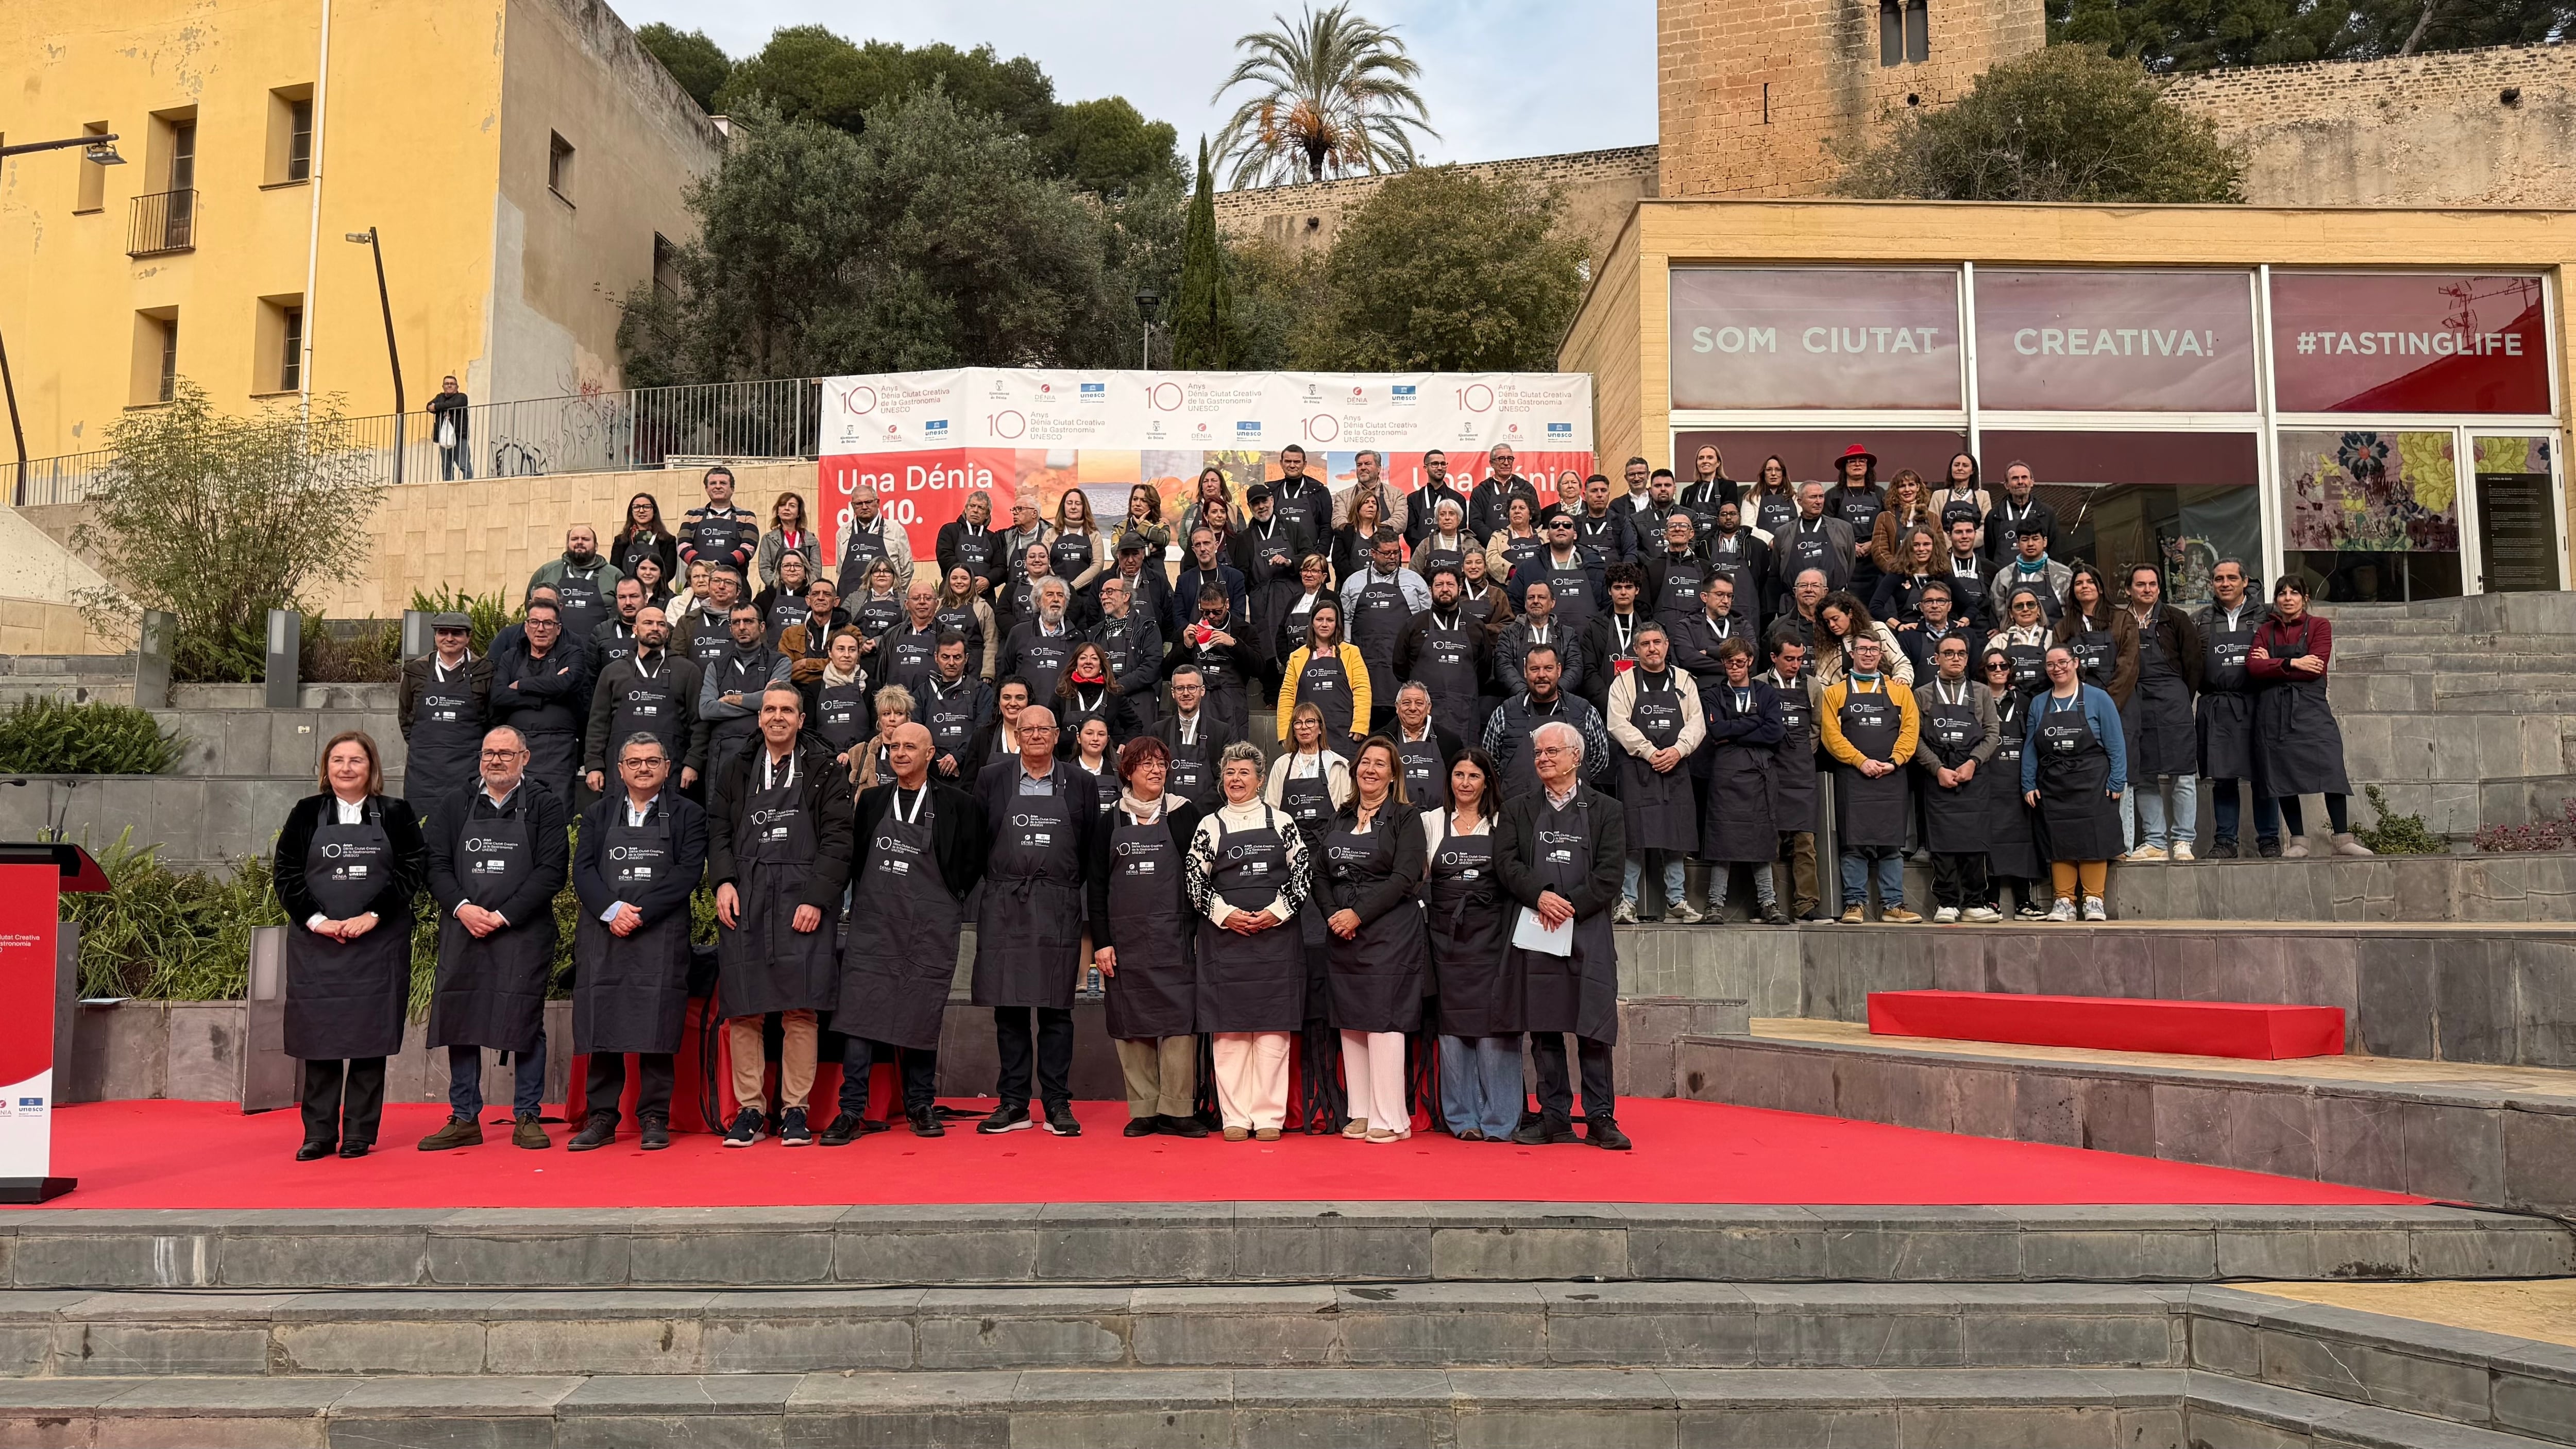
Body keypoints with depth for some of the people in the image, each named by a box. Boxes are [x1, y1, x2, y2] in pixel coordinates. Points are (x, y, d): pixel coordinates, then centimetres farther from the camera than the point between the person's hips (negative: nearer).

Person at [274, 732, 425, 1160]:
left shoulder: (396, 814, 5)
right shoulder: (307, 813, 8)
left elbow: (412, 869, -2)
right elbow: (284, 873, 3)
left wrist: (372, 916, -12)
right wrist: (317, 921, -9)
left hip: (378, 945, -1)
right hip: (315, 944, 1)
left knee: (370, 1036, 1)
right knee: (319, 1037, 3)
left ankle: (360, 1133, 8)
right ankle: (319, 1134, 11)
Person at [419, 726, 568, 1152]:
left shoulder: (545, 806, 2)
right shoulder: (455, 806, 13)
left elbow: (551, 871, -6)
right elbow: (435, 864, 6)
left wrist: (502, 916, -12)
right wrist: (462, 908, -11)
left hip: (523, 934, -3)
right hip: (461, 932, 3)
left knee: (526, 1024, -1)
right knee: (459, 1023, 5)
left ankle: (527, 1118, 7)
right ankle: (464, 1120, 15)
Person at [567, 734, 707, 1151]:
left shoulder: (687, 814, 9)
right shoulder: (598, 813, 17)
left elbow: (688, 872, -3)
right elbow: (583, 870, 6)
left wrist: (640, 913, -12)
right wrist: (612, 910, -11)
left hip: (662, 935, -2)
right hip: (603, 934, 3)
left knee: (656, 1027, -5)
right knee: (602, 1025, 2)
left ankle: (655, 1118, 2)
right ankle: (600, 1118, 9)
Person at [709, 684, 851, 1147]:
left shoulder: (825, 772, 5)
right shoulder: (734, 769, 16)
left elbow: (837, 839, 0)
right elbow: (718, 829, 13)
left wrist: (817, 899, -10)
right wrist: (723, 880, -4)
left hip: (804, 902, -3)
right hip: (743, 901, 3)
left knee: (801, 1010, -4)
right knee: (742, 1010, 2)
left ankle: (795, 1109, 4)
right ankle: (749, 1109, 11)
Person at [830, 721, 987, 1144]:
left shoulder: (957, 803, 0)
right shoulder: (872, 800, 9)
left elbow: (971, 866, 4)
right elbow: (856, 856, 16)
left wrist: (944, 904, 4)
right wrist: (866, 901, 8)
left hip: (930, 931, -2)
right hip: (874, 925, 2)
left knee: (922, 1017, 4)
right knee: (859, 1012, -5)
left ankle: (921, 1105, 19)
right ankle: (851, 1112, 0)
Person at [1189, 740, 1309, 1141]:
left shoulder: (1281, 822, 8)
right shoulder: (1209, 826, 8)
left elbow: (1303, 873, 5)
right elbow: (1194, 881, 4)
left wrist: (1278, 911, -7)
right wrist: (1225, 914, -8)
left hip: (1276, 935, 0)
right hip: (1224, 938, 0)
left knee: (1273, 1029, 0)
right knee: (1228, 1029, 0)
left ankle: (1269, 1116, 6)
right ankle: (1235, 1117, 6)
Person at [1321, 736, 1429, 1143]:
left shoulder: (1404, 819, -1)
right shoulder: (1339, 819, 15)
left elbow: (1404, 878, -11)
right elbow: (1323, 874, 12)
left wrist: (1358, 914, -15)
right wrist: (1332, 914, -6)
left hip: (1389, 933, -6)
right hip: (1342, 935, 6)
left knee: (1383, 1022, -7)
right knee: (1350, 1024, 7)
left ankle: (1390, 1119, -1)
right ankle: (1360, 1113, 14)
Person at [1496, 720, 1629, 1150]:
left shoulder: (1606, 811, 9)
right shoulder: (1517, 810, 14)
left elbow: (1609, 876, -1)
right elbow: (1506, 863, 1)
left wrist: (1570, 907, -11)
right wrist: (1541, 896, -14)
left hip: (1588, 933, -2)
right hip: (1534, 935, 2)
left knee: (1594, 1029, -3)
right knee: (1543, 1028, 5)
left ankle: (1601, 1119, 5)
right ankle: (1554, 1118, 12)